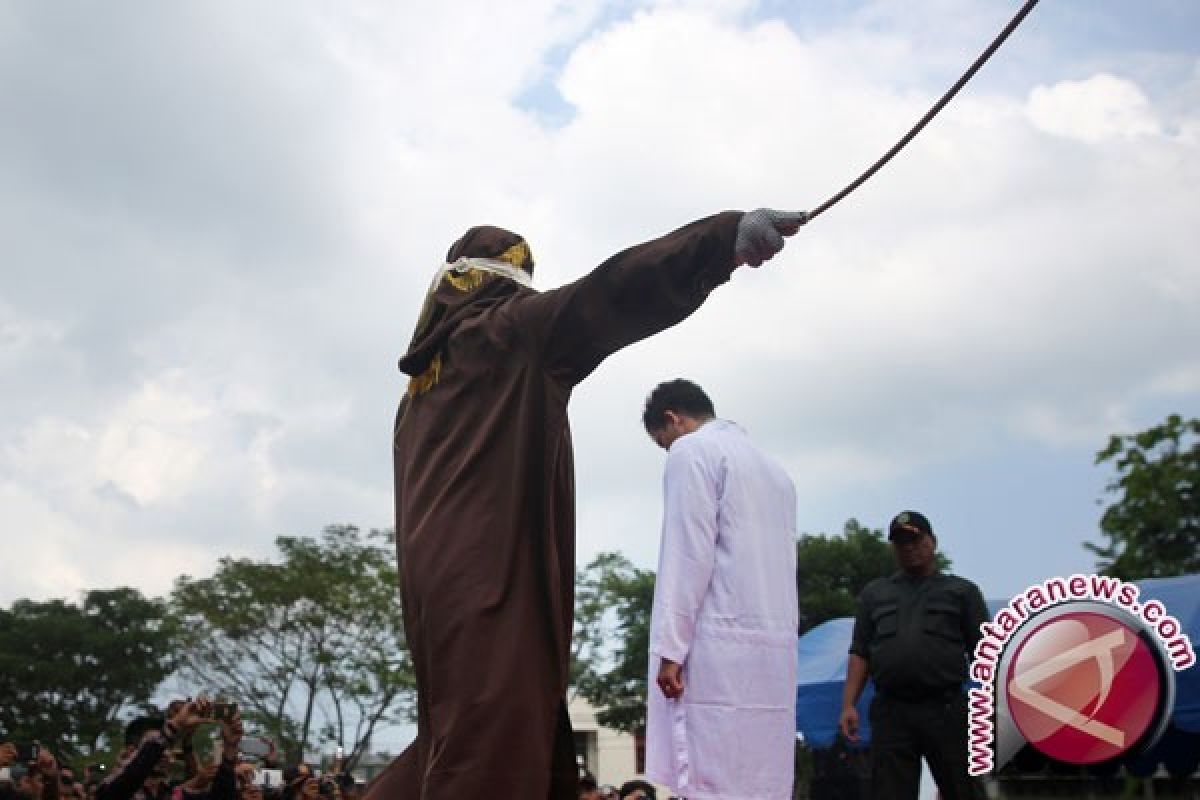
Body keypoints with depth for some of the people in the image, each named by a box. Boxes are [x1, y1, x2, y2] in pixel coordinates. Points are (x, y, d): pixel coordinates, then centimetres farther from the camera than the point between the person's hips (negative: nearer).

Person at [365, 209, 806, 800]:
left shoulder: (425, 380, 24)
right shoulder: (507, 333, 0)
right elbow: (602, 298, -13)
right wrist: (725, 237, -21)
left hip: (438, 573, 9)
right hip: (491, 576, -9)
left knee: (466, 739, 16)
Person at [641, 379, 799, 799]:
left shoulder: (693, 450, 0)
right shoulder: (775, 470, 24)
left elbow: (690, 553, -10)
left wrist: (671, 647, -12)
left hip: (721, 643, -8)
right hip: (776, 648, 8)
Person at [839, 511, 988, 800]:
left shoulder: (962, 591, 13)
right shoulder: (874, 593, 19)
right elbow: (860, 653, 13)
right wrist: (849, 705, 0)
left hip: (946, 711, -1)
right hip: (890, 713, 2)